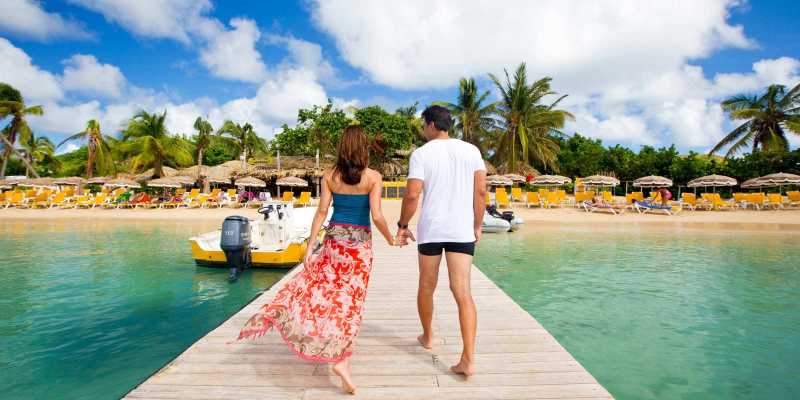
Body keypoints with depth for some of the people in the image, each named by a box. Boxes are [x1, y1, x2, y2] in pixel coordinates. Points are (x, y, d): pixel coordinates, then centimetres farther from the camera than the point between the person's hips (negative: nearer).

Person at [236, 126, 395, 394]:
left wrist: (310, 247, 2)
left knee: (320, 287, 17)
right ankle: (341, 359, -2)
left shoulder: (329, 176, 0)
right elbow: (376, 216, -12)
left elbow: (321, 212, -2)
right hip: (360, 242, -1)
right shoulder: (373, 177, -7)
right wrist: (390, 239, 5)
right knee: (350, 301, 3)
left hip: (335, 239, 2)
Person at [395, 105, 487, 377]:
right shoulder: (471, 151, 5)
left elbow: (412, 195, -10)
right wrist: (478, 225, 12)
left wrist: (402, 226, 2)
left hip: (430, 230, -1)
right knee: (462, 291, -1)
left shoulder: (421, 153, -3)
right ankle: (468, 359, -7)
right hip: (462, 231, 2)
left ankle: (427, 336, 37)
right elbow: (481, 191, 3)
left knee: (427, 286, 17)